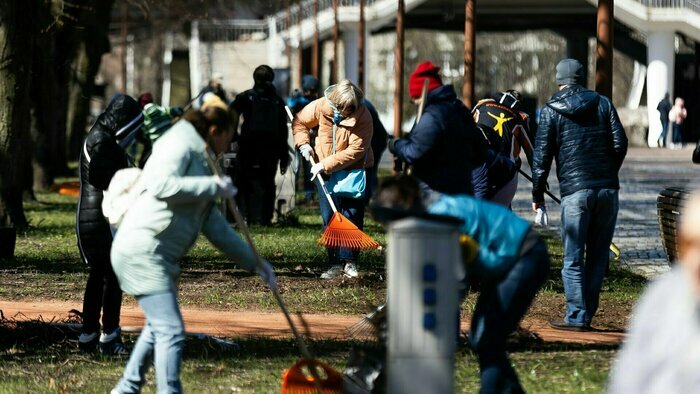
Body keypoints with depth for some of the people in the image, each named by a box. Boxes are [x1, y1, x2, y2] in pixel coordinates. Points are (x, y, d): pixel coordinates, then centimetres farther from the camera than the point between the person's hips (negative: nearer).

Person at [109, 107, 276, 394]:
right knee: (171, 331, -13)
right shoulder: (180, 145, -6)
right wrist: (213, 186, -19)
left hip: (159, 258, 11)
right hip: (142, 250, -11)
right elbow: (160, 185, -26)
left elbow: (215, 227, 25)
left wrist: (254, 263, 24)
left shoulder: (201, 162, 23)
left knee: (158, 327, 25)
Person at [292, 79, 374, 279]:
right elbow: (299, 122, 7)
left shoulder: (363, 116, -23)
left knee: (352, 218, -3)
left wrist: (326, 164, -26)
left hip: (354, 171, -3)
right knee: (329, 219, 3)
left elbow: (355, 150, -25)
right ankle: (335, 264, 8)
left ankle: (350, 262, 5)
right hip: (325, 172, 3)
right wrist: (303, 143, -10)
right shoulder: (320, 107, -13)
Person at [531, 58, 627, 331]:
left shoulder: (551, 112, 3)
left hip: (575, 192, -3)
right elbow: (620, 144, 5)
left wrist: (537, 195, 9)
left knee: (573, 258, 1)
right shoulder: (603, 104, 9)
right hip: (608, 190, 3)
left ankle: (576, 316, -6)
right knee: (598, 255, 9)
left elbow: (541, 156, 1)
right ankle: (587, 314, 10)